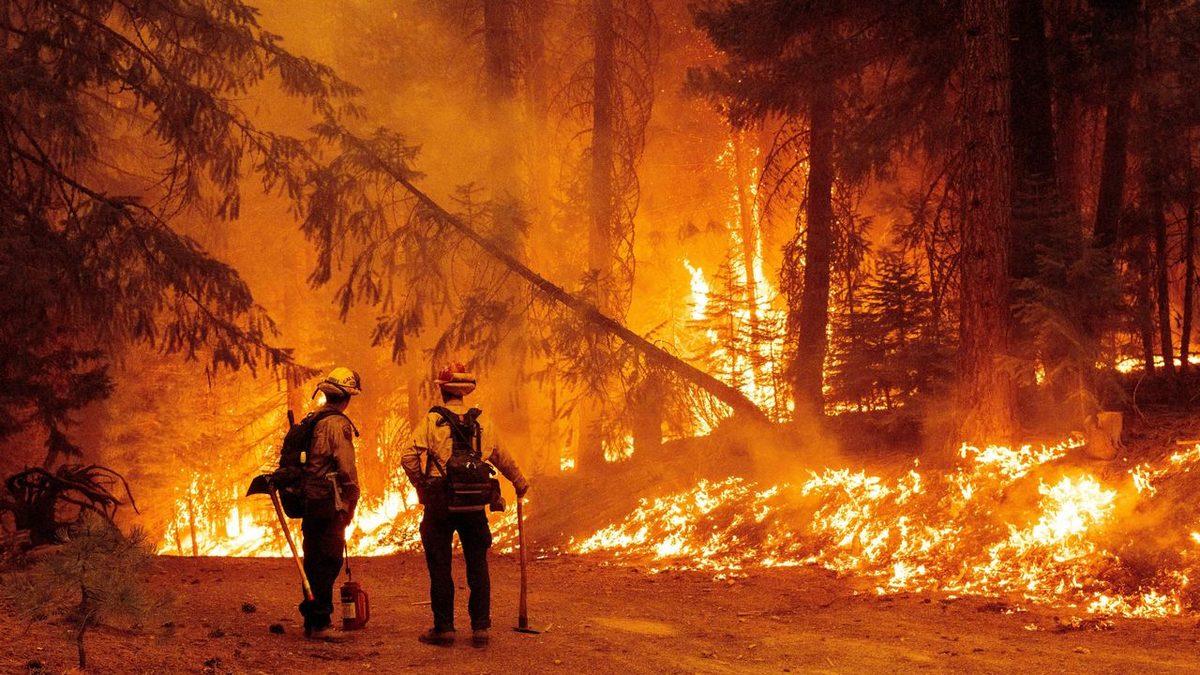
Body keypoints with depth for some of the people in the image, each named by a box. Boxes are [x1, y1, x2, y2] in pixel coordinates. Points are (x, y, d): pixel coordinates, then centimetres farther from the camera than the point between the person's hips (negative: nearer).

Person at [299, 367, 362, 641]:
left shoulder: (311, 421, 14)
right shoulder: (339, 424, -13)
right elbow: (346, 467, -17)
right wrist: (352, 502, -7)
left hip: (309, 499, 9)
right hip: (329, 501, -9)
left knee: (314, 562, 15)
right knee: (329, 562, -5)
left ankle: (311, 622, 22)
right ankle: (319, 623, -7)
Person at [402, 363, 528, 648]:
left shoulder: (432, 420, -4)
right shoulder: (478, 423, 8)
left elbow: (409, 458, -14)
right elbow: (502, 458, 20)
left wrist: (421, 485, 3)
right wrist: (520, 482, 36)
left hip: (439, 505, -3)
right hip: (474, 505, 3)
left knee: (440, 568, 4)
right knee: (477, 567, 10)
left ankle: (444, 628, 7)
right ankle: (480, 627, 10)